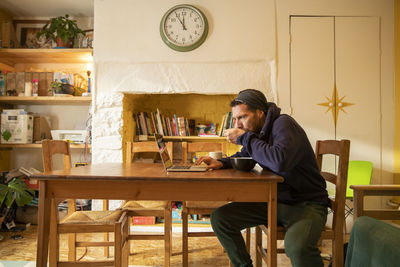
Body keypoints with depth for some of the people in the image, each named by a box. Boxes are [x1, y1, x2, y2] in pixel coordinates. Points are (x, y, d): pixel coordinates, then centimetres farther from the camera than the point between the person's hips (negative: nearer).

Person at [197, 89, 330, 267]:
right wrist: (222, 163, 2)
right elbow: (244, 156, 24)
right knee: (219, 218, -3)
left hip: (307, 203, -7)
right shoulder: (255, 131, 5)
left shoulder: (284, 124, -18)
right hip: (274, 200, 8)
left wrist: (245, 138, -23)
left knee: (297, 246, -38)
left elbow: (280, 161, -37)